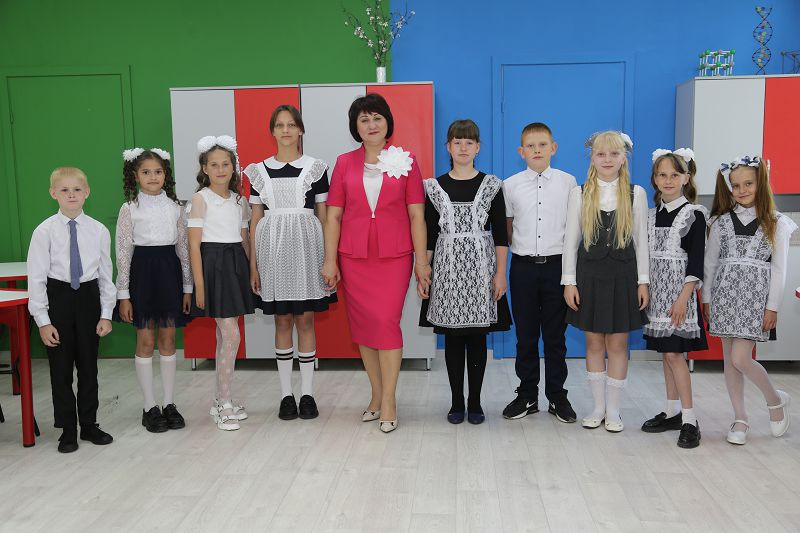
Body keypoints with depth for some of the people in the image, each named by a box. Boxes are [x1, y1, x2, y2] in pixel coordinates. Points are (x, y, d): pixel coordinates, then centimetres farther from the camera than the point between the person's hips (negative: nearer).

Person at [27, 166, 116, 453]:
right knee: (61, 368, 8)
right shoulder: (45, 231, -7)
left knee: (88, 365, 12)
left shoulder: (99, 230, -3)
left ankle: (89, 424, 28)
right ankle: (67, 429, 23)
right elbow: (36, 277, -6)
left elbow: (106, 274, 2)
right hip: (57, 298, -1)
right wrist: (43, 321, -9)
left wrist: (106, 314, 0)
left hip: (89, 297, 2)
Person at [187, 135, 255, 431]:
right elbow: (194, 244, -9)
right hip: (213, 264, -6)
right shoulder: (201, 198, -5)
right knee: (231, 335, -10)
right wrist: (199, 285, -14)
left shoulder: (239, 200, 12)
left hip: (236, 264, 6)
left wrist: (251, 271, 9)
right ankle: (225, 405, 0)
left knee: (224, 335, 11)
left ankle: (221, 400, 21)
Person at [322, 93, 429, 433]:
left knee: (386, 321, -10)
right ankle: (377, 395, 20)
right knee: (362, 324, 6)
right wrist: (330, 261, 0)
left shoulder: (405, 161, 4)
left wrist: (422, 260, -2)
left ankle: (388, 399, 4)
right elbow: (333, 216, 6)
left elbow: (416, 215, 2)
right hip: (354, 256, 2)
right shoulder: (345, 163, 7)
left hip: (394, 255, -2)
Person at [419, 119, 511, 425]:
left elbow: (500, 234, 2)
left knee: (478, 336, 4)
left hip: (481, 268, 0)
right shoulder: (435, 187, 6)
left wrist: (500, 274, -4)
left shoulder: (491, 186, 4)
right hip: (447, 268, 1)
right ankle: (457, 402, 17)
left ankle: (475, 402, 17)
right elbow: (429, 234, 6)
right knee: (452, 336, 5)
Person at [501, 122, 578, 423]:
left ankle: (557, 396, 20)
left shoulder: (568, 182, 2)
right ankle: (527, 395, 21)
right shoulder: (510, 185, 3)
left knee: (555, 336, 7)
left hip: (557, 265, -1)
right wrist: (519, 249, 3)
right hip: (524, 266, 1)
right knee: (526, 336, 9)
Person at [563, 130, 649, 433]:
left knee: (618, 344, 6)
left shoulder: (636, 193, 1)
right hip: (589, 275, 0)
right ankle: (598, 407, 21)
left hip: (623, 276, 0)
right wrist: (569, 281, -3)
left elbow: (641, 240, 3)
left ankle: (613, 410, 18)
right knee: (594, 343, 8)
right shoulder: (580, 193, 1)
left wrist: (643, 281, -1)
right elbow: (570, 239, 1)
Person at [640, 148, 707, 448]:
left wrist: (684, 297, -17)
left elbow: (696, 260, -10)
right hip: (656, 289, 6)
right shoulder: (652, 215, 11)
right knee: (666, 352, 10)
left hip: (678, 289, -6)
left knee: (674, 352, -8)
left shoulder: (694, 214, -5)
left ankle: (689, 419, 0)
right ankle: (672, 412, 19)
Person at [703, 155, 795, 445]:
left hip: (755, 297, -3)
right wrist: (706, 298, 7)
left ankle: (775, 399, 18)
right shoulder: (721, 221, 7)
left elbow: (778, 268, 0)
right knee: (729, 360, 6)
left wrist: (773, 307, -4)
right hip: (725, 294, 3)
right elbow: (710, 262, 10)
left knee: (740, 358, -11)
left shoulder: (776, 223, 1)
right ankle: (740, 419, 19)